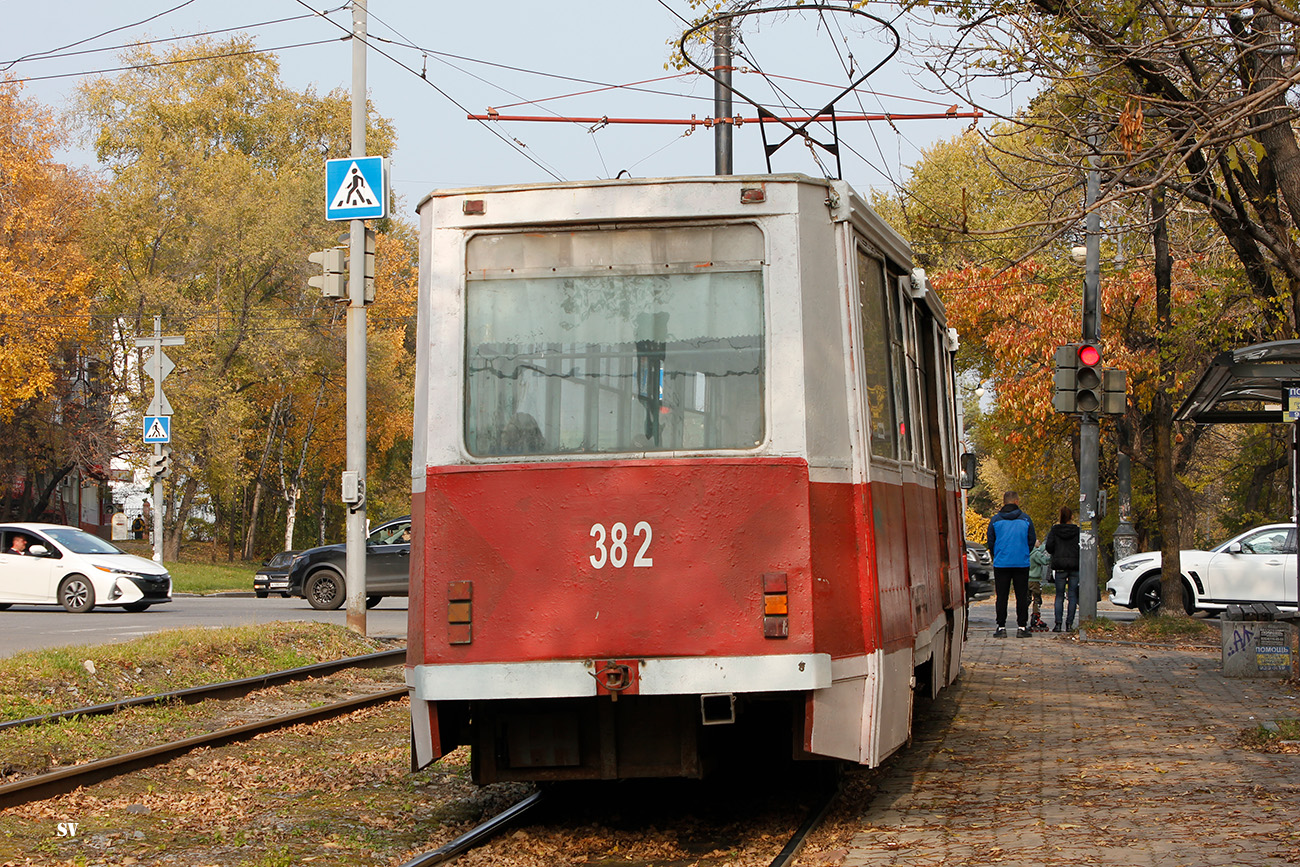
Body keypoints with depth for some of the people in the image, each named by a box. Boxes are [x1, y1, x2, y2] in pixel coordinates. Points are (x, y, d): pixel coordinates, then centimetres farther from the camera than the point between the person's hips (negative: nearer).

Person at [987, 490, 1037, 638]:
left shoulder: (996, 519, 0)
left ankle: (1001, 627, 1)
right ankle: (1022, 627, 4)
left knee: (1001, 597, 4)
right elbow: (1032, 541, 6)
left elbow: (990, 542, 5)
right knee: (1022, 596, 6)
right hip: (1022, 563, 0)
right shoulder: (1025, 519, 0)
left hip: (1001, 563, 0)